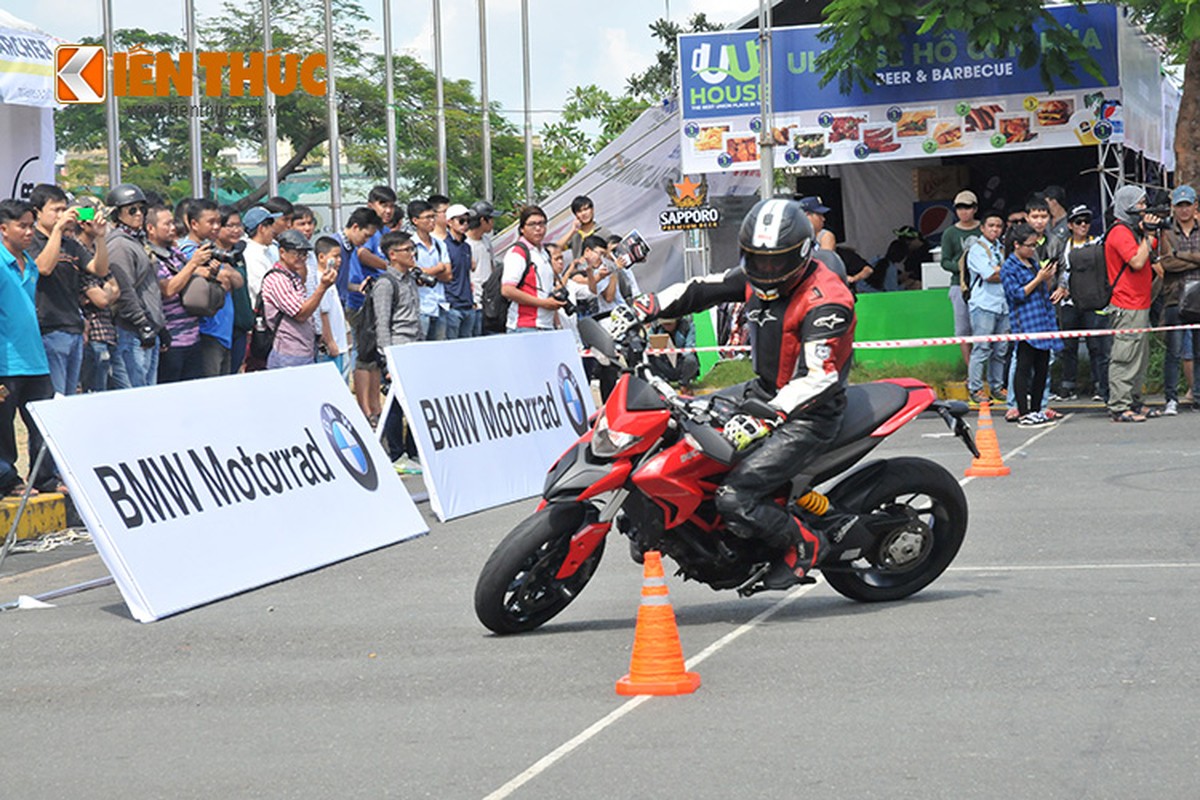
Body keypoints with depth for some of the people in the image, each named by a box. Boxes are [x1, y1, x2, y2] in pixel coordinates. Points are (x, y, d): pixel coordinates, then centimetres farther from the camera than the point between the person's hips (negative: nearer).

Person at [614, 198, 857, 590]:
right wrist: (639, 311, -4)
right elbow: (699, 290, 8)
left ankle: (803, 544, 3)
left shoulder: (826, 301, -24)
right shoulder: (758, 278, 1)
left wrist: (766, 418, -46)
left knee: (734, 499, -21)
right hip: (764, 391, 9)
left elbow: (817, 378, -33)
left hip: (808, 415, -9)